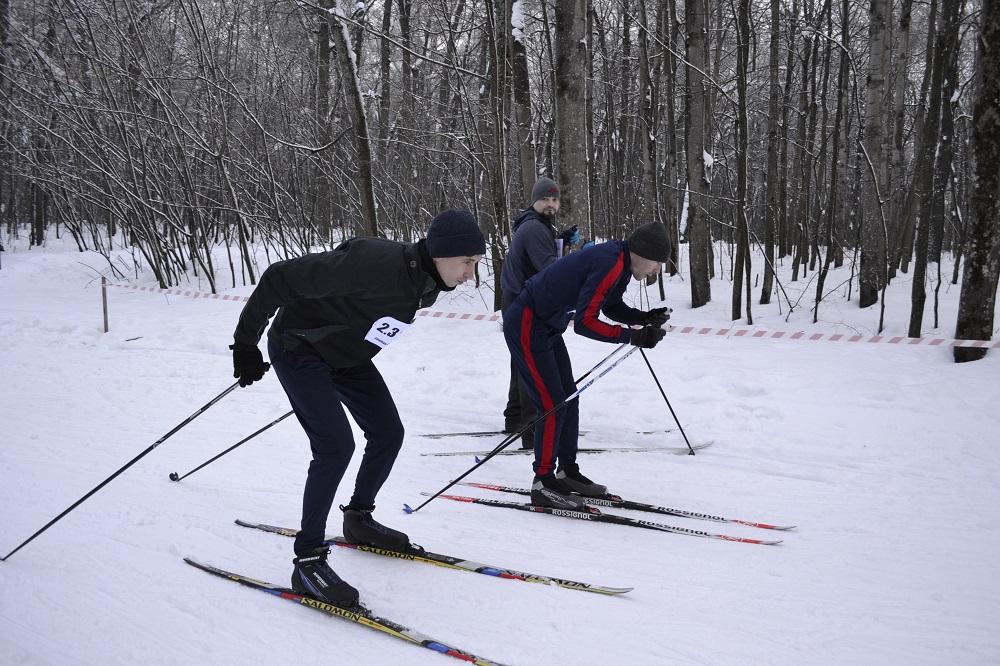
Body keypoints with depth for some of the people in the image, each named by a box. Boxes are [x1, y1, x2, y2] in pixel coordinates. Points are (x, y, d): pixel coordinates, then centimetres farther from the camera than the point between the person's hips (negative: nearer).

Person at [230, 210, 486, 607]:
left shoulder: (426, 283, -7)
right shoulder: (373, 264, -35)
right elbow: (280, 278, -29)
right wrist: (246, 343, -22)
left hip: (346, 356, 8)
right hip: (299, 350, -8)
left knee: (388, 434, 8)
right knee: (336, 446, -18)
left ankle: (359, 520, 29)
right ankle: (307, 562, -7)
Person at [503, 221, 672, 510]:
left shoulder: (619, 262, 4)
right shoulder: (609, 264, -26)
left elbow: (612, 307, 14)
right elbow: (584, 322, -29)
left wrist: (645, 318, -3)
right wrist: (633, 336, -28)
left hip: (545, 327, 11)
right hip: (526, 326, -11)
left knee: (568, 398, 13)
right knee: (553, 405, -8)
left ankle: (567, 471, 23)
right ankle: (543, 483, 1)